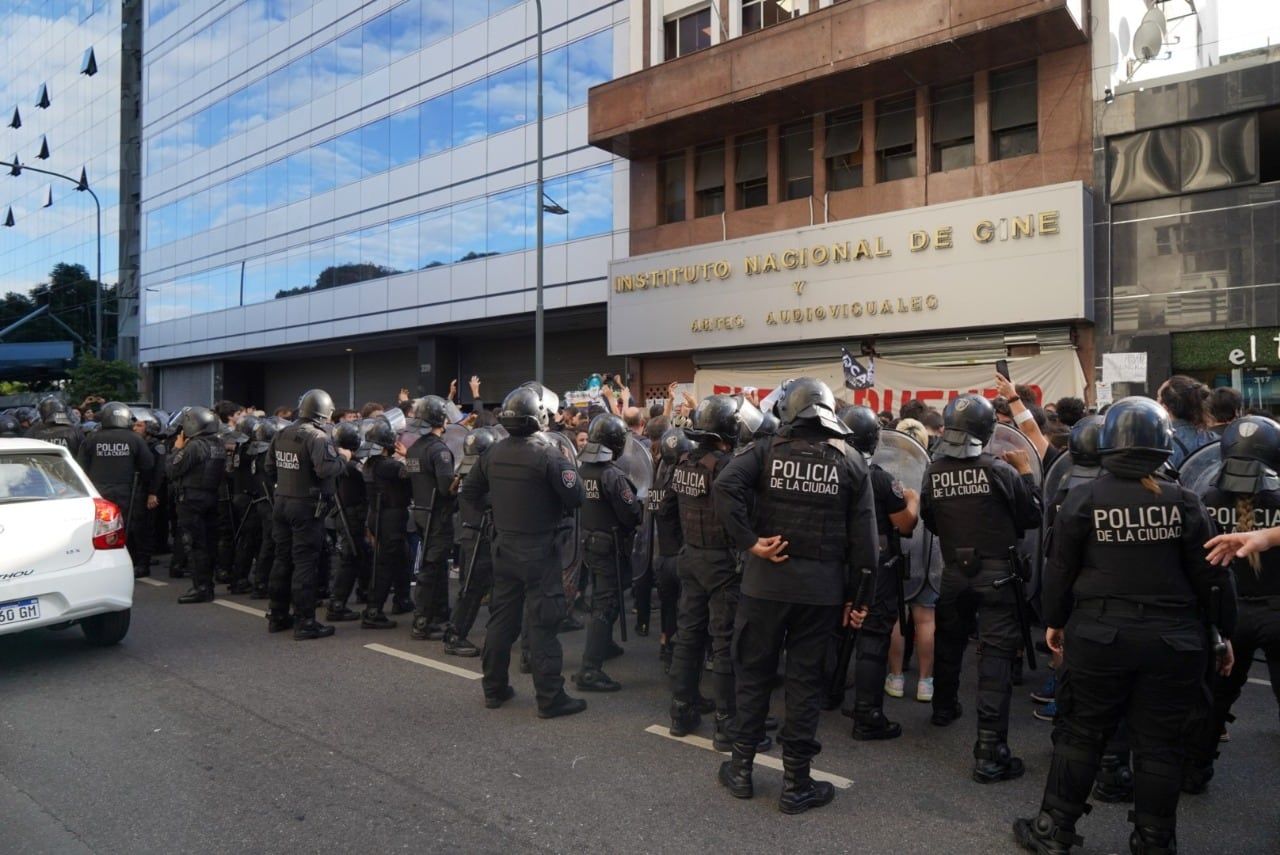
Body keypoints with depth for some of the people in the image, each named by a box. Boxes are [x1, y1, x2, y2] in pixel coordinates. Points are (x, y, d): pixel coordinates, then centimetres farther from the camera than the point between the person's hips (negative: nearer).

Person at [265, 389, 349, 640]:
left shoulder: (281, 435, 8)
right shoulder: (317, 437, -16)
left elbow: (270, 469, 13)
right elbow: (326, 469, -29)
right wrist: (342, 458, -11)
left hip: (282, 503, 8)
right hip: (307, 506, -7)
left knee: (283, 559, 15)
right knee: (305, 562, -3)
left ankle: (277, 616, 25)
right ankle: (305, 622, 1)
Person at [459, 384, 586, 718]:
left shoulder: (494, 452, 2)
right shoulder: (547, 454, -18)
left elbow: (469, 490, 11)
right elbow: (575, 496, -17)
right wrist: (567, 466, 0)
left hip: (503, 548, 6)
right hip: (538, 551, -6)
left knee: (501, 618, 15)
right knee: (542, 623, -1)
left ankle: (494, 689, 26)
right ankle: (550, 698, 6)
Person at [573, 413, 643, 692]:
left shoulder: (581, 468, 0)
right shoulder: (612, 475, -22)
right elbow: (632, 515, -19)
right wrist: (639, 506, 0)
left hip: (587, 542, 8)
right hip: (611, 546, -8)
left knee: (600, 596, 26)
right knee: (607, 605, -6)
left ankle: (603, 644, 45)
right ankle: (590, 669, -9)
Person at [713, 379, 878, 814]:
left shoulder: (767, 450, -2)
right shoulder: (851, 460, 1)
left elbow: (725, 486, -20)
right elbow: (863, 535, -1)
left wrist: (749, 541, -16)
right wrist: (859, 595, 5)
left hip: (766, 580, 0)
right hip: (822, 587, 1)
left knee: (754, 672, 13)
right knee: (805, 679, 9)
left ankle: (741, 768, 24)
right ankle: (796, 784, 18)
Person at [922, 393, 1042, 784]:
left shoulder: (934, 472, -4)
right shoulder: (999, 469, -14)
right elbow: (1033, 516, -2)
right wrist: (1026, 472, 7)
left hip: (953, 572, 4)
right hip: (995, 573, -4)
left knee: (949, 641, 24)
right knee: (996, 654, -4)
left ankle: (944, 707, 46)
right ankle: (990, 751, -7)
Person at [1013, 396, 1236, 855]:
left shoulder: (1083, 499, -6)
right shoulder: (1183, 501, -4)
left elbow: (1059, 569, -1)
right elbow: (1211, 576, 1)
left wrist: (1054, 621, 12)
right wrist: (1224, 633, 14)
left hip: (1099, 636, -1)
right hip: (1172, 640, 1)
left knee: (1080, 734, 11)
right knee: (1159, 744, 13)